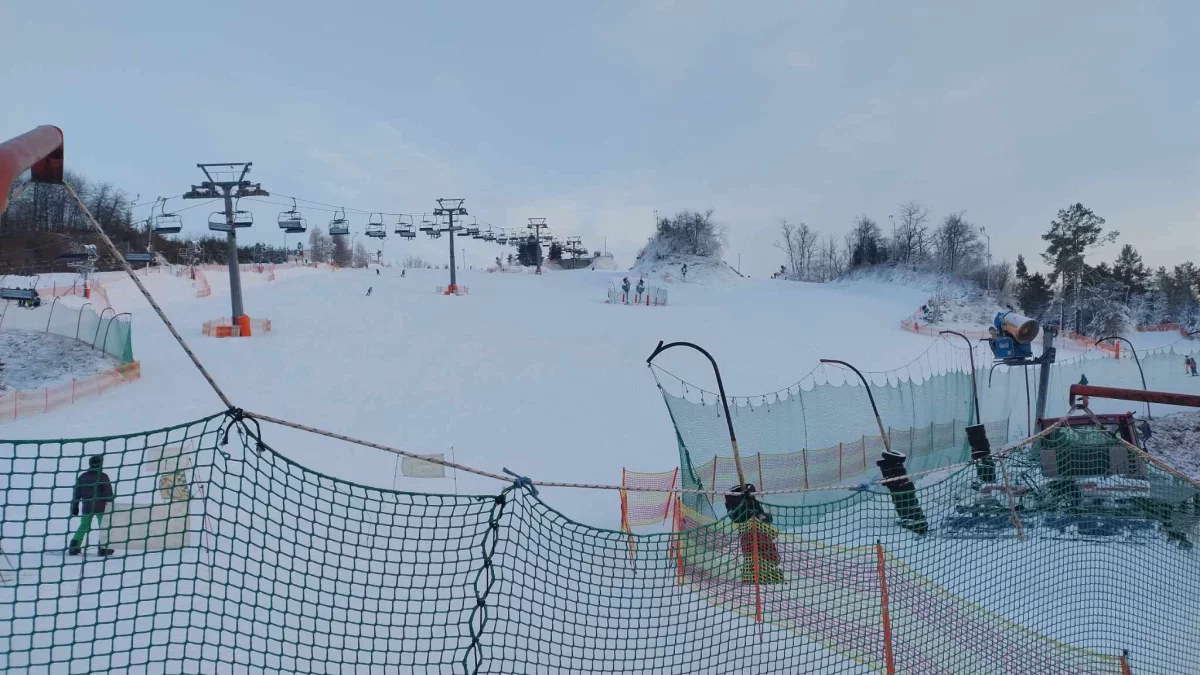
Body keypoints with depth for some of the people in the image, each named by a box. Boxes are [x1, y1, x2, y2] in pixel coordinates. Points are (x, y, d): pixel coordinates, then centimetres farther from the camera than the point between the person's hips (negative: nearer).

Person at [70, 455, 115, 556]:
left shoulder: (82, 477, 7)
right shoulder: (103, 476, -7)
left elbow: (76, 493, 10)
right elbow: (108, 492, -10)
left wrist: (75, 507, 17)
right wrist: (110, 504, -6)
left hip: (86, 508, 4)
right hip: (100, 507, -4)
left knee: (83, 526, 17)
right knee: (104, 527, 5)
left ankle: (74, 546, 7)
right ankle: (102, 548, -1)